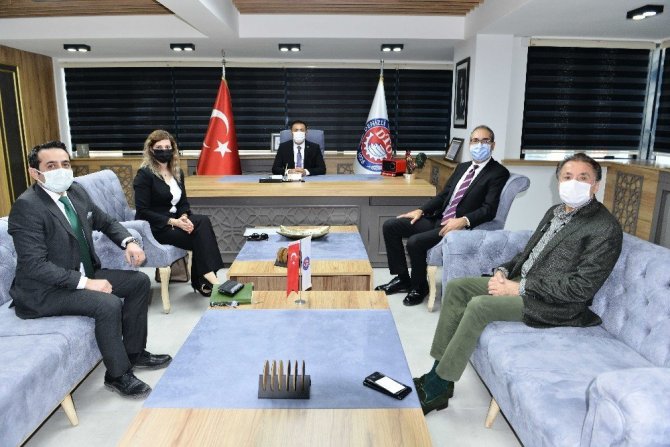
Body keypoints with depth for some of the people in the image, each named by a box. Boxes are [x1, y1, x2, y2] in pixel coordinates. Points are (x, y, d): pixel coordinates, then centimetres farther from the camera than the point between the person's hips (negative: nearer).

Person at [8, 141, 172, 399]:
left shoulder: (76, 191, 2)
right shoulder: (26, 207, -21)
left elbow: (105, 222, 17)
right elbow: (34, 265, -25)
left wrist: (129, 242, -4)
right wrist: (86, 283, -28)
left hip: (84, 274, 9)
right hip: (45, 290, -8)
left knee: (139, 282, 1)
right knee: (109, 304, -28)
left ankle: (135, 352, 13)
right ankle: (117, 374, -6)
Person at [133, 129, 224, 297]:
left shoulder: (177, 172, 11)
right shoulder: (144, 174, -9)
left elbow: (183, 202, 12)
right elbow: (142, 212, -14)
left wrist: (184, 217, -12)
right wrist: (173, 222, -22)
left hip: (174, 220, 6)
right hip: (155, 227, -6)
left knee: (203, 221, -24)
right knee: (200, 233, -26)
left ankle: (201, 280, -18)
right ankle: (204, 279, -16)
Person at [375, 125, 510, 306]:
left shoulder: (499, 173, -4)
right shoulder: (462, 167, 18)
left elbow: (489, 209, -15)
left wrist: (463, 221, -30)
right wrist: (421, 211, 4)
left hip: (459, 226, -8)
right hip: (438, 219, 8)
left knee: (415, 242, -28)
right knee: (390, 226, -2)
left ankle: (419, 287, -1)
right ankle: (402, 278, 8)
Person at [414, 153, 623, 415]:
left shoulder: (606, 228, -13)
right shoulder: (555, 212, 14)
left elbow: (582, 287, -20)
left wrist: (520, 288, -20)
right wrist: (503, 271, -1)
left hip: (556, 304, -9)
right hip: (522, 282, 9)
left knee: (479, 305, -27)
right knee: (455, 288, -4)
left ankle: (437, 388, -14)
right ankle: (438, 371, -2)